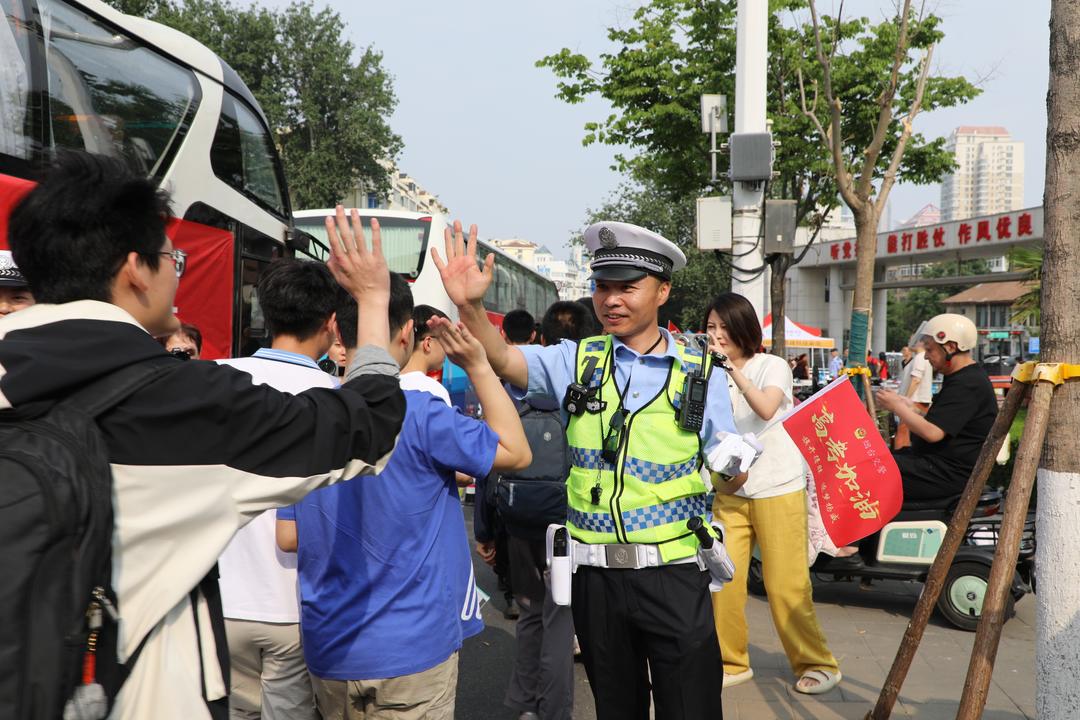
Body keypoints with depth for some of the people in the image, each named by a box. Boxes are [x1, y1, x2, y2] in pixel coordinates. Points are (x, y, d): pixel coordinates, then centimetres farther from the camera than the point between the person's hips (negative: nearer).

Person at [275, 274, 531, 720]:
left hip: (328, 650, 6)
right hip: (410, 650, -5)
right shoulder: (417, 414, -20)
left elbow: (287, 536, 2)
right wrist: (478, 366, -6)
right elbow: (516, 452, -8)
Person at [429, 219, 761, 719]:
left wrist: (733, 467, -18)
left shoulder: (701, 374, -1)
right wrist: (469, 305, -29)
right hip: (595, 574, 2)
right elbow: (502, 358, -12)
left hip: (673, 572, -1)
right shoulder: (577, 362, 1)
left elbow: (728, 478, 4)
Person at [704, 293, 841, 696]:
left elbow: (766, 409, -24)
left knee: (786, 585, -1)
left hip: (778, 489, -4)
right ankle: (731, 662, 17)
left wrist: (732, 367, -25)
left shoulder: (772, 366, -3)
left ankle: (817, 664, 18)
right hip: (730, 491, 4)